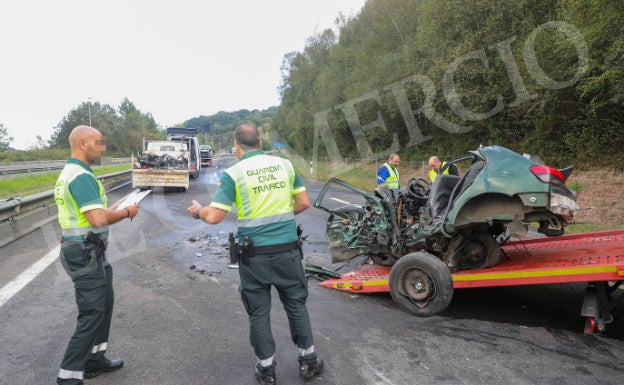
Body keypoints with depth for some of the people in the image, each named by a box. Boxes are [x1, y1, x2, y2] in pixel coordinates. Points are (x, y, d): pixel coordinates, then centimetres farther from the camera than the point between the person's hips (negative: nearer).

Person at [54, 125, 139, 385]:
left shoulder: (68, 173, 13)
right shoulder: (82, 176, -21)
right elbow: (99, 219, -28)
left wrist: (110, 211, 12)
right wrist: (125, 213, -11)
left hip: (87, 251, 11)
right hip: (85, 254, -11)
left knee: (104, 302, 19)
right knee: (92, 313, -1)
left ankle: (95, 359, 31)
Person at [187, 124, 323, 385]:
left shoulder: (233, 173, -8)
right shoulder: (285, 164, 2)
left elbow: (214, 217, -12)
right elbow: (304, 203, 5)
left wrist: (198, 211, 10)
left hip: (255, 254, -2)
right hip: (287, 249, 3)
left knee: (259, 312, 14)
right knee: (296, 304, 19)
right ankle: (308, 360, 31)